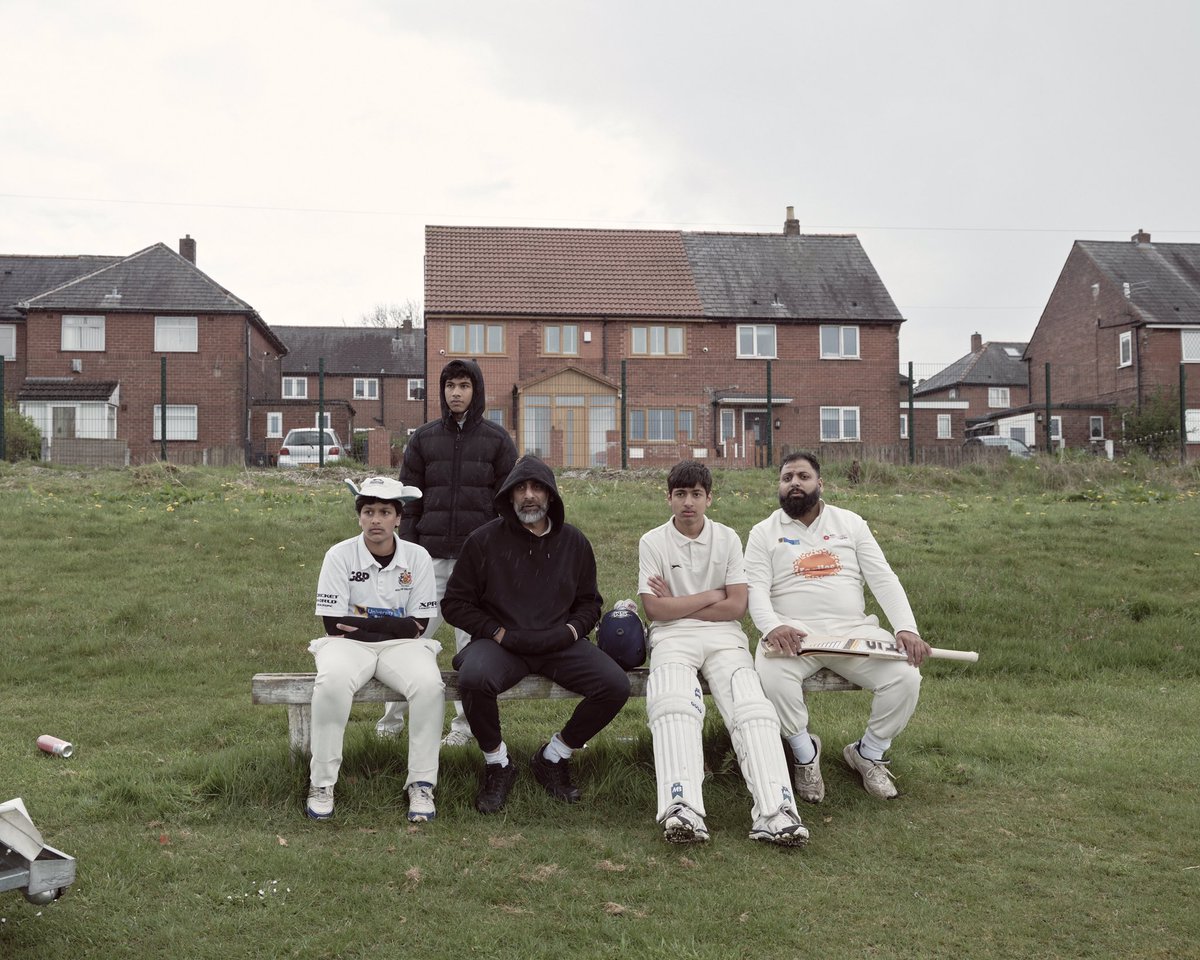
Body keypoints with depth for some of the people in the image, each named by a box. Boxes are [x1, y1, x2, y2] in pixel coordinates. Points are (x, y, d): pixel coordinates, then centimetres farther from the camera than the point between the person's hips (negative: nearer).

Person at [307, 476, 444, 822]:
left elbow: (418, 626, -3)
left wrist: (362, 622, -11)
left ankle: (421, 785, -17)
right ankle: (321, 784, -18)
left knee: (430, 684, -30)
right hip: (348, 646, -1)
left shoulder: (417, 557, 0)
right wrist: (396, 625, -10)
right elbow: (334, 625, -8)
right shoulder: (339, 556, -4)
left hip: (402, 647, 1)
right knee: (332, 683, -34)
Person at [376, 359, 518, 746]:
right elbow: (409, 499, 8)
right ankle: (392, 717, 15)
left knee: (471, 639, 5)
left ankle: (466, 722, 16)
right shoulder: (424, 438, 8)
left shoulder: (497, 440, 5)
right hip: (431, 555, 1)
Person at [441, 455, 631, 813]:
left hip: (560, 644, 3)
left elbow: (589, 602, 21)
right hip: (501, 644, -2)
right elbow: (454, 603, 5)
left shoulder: (574, 542, 10)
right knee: (473, 679, -36)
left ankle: (553, 756, 4)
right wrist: (498, 633, -8)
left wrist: (572, 630, -1)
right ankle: (497, 763, -5)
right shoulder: (484, 540, 1)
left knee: (616, 686, -22)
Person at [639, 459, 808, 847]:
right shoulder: (652, 542, 7)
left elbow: (737, 607, 1)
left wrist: (678, 605, 0)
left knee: (753, 709, -26)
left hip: (723, 636, 2)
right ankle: (682, 812, -50)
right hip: (672, 639, -1)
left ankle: (776, 814, -40)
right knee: (674, 708, -33)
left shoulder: (728, 538, 10)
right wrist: (711, 596, -1)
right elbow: (655, 609, -3)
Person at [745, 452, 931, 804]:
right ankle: (805, 753, -6)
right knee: (771, 676, -35)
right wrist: (772, 627, -26)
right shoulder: (764, 532, 10)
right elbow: (756, 589, -3)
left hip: (853, 630, 2)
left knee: (906, 678, -23)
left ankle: (868, 753, 5)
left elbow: (883, 578, 6)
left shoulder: (850, 523, 14)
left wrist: (907, 628, -10)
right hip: (792, 634, -2)